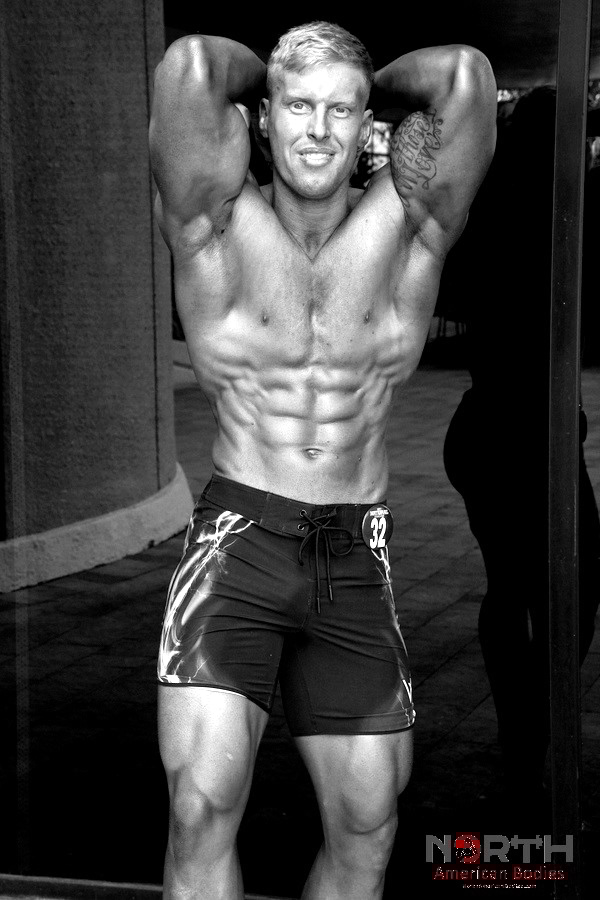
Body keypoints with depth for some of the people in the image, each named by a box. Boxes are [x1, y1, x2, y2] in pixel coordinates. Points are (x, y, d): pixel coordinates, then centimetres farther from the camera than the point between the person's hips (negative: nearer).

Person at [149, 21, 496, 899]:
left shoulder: (405, 227, 1)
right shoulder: (221, 226, -3)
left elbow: (465, 76, -11)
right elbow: (188, 65, -15)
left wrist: (378, 83, 7)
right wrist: (265, 76, 4)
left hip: (357, 558, 2)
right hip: (237, 538, -2)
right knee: (203, 805, -16)